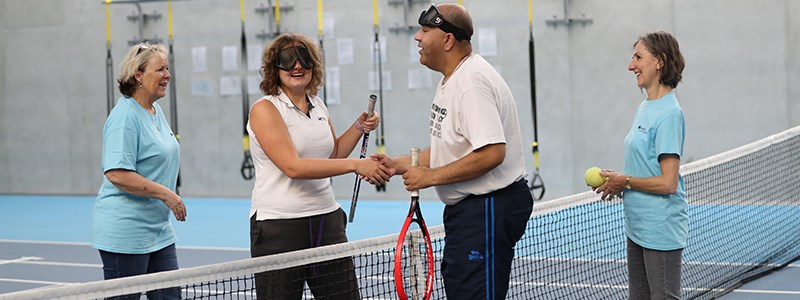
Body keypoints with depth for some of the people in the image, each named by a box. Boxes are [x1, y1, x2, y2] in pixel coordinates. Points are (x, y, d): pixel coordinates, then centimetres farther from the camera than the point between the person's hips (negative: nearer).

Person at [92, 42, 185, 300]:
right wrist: (166, 194, -21)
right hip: (124, 234, -9)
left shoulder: (156, 111, 12)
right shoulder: (125, 117, -17)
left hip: (158, 229, 9)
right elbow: (116, 174, -25)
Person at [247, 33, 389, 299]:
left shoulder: (318, 107, 11)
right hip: (279, 225, -6)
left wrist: (360, 127, 9)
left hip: (326, 220, 6)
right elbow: (293, 166, -22)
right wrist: (355, 165, -25)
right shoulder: (265, 109, -11)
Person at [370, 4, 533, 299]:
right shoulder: (450, 81, 14)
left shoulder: (473, 82, -21)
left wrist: (430, 177, -21)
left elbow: (491, 153, -29)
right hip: (466, 207, 11)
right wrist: (398, 164, 8)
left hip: (491, 206, -11)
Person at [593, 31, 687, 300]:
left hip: (661, 231, -9)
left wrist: (625, 181, -10)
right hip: (638, 227, 9)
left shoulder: (669, 113, -16)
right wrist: (617, 181, 3)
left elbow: (668, 183, -20)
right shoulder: (644, 108, 12)